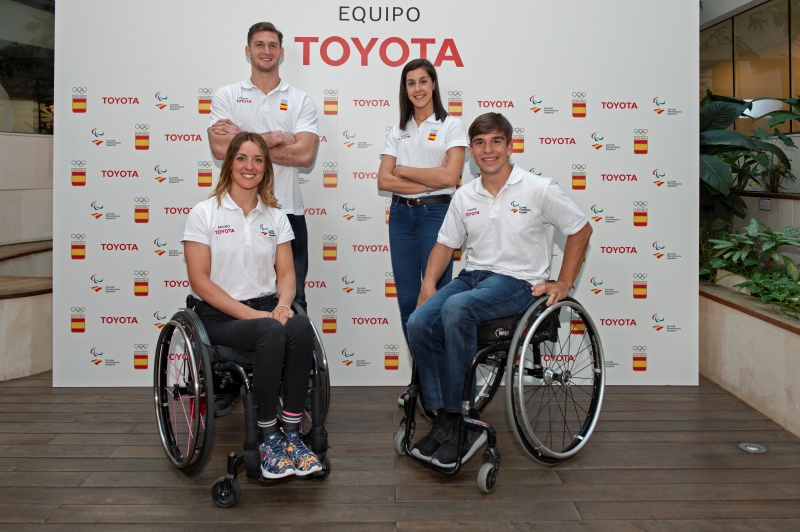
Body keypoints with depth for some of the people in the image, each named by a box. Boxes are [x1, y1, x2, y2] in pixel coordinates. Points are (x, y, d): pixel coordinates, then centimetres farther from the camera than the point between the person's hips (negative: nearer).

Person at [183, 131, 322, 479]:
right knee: (272, 333, -35)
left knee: (300, 327, -31)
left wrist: (282, 304, -14)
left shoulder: (275, 216, 13)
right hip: (220, 316, -4)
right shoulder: (205, 213, 0)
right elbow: (200, 280, -7)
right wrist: (249, 313, -16)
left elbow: (286, 272, 9)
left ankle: (291, 434, -23)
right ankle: (268, 438, -22)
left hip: (266, 308, 4)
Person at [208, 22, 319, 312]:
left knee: (292, 300, 8)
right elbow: (220, 148, -9)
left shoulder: (301, 101, 7)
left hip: (287, 212, 0)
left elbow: (305, 154, -9)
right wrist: (274, 138, -11)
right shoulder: (226, 96, 7)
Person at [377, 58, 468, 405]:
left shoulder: (451, 126, 1)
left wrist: (403, 170, -4)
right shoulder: (398, 131, 13)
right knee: (407, 299, 5)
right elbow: (383, 181, 2)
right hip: (401, 215, 5)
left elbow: (449, 176, -13)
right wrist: (427, 183, -9)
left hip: (435, 214, -4)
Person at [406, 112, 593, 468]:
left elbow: (581, 230, 5)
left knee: (456, 309, -35)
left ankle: (461, 418, -24)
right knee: (419, 323, -22)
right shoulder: (464, 196, 12)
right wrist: (429, 282, 1)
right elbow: (446, 243, 18)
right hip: (473, 275, 5)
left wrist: (564, 284, 0)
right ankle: (443, 420, -15)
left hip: (518, 281, -5)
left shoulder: (538, 190, -2)